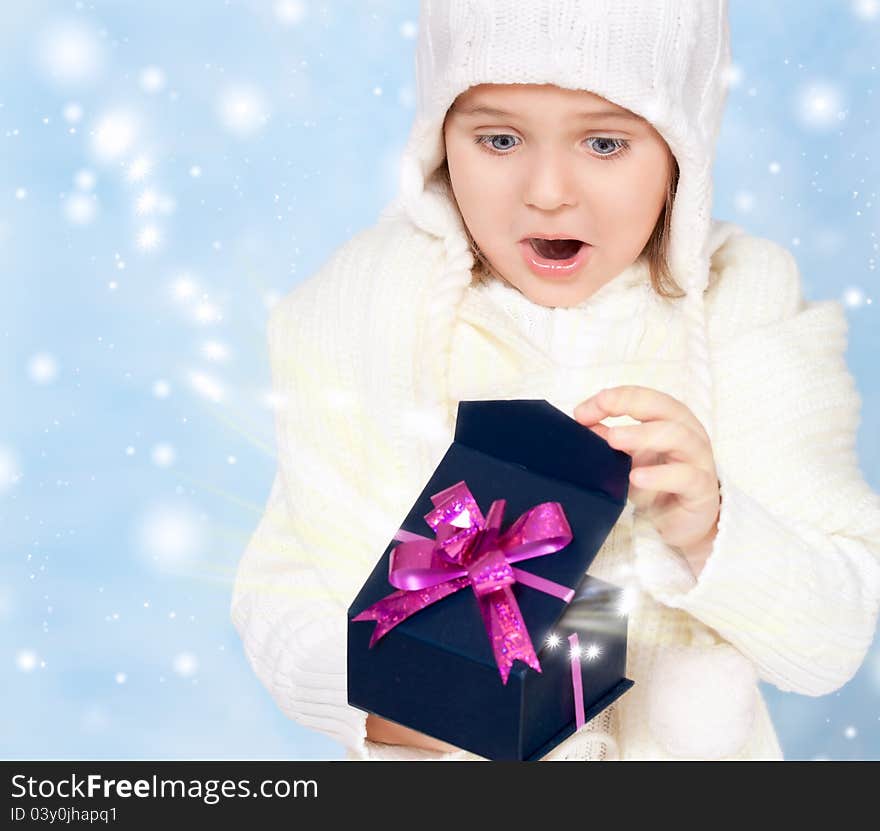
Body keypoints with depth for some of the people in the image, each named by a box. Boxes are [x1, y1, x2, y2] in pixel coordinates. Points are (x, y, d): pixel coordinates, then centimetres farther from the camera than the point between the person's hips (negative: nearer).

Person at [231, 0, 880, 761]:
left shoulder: (745, 320, -14)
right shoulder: (354, 322, -15)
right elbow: (285, 597, -16)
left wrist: (709, 533, -33)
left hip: (681, 745, 1)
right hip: (429, 754, 0)